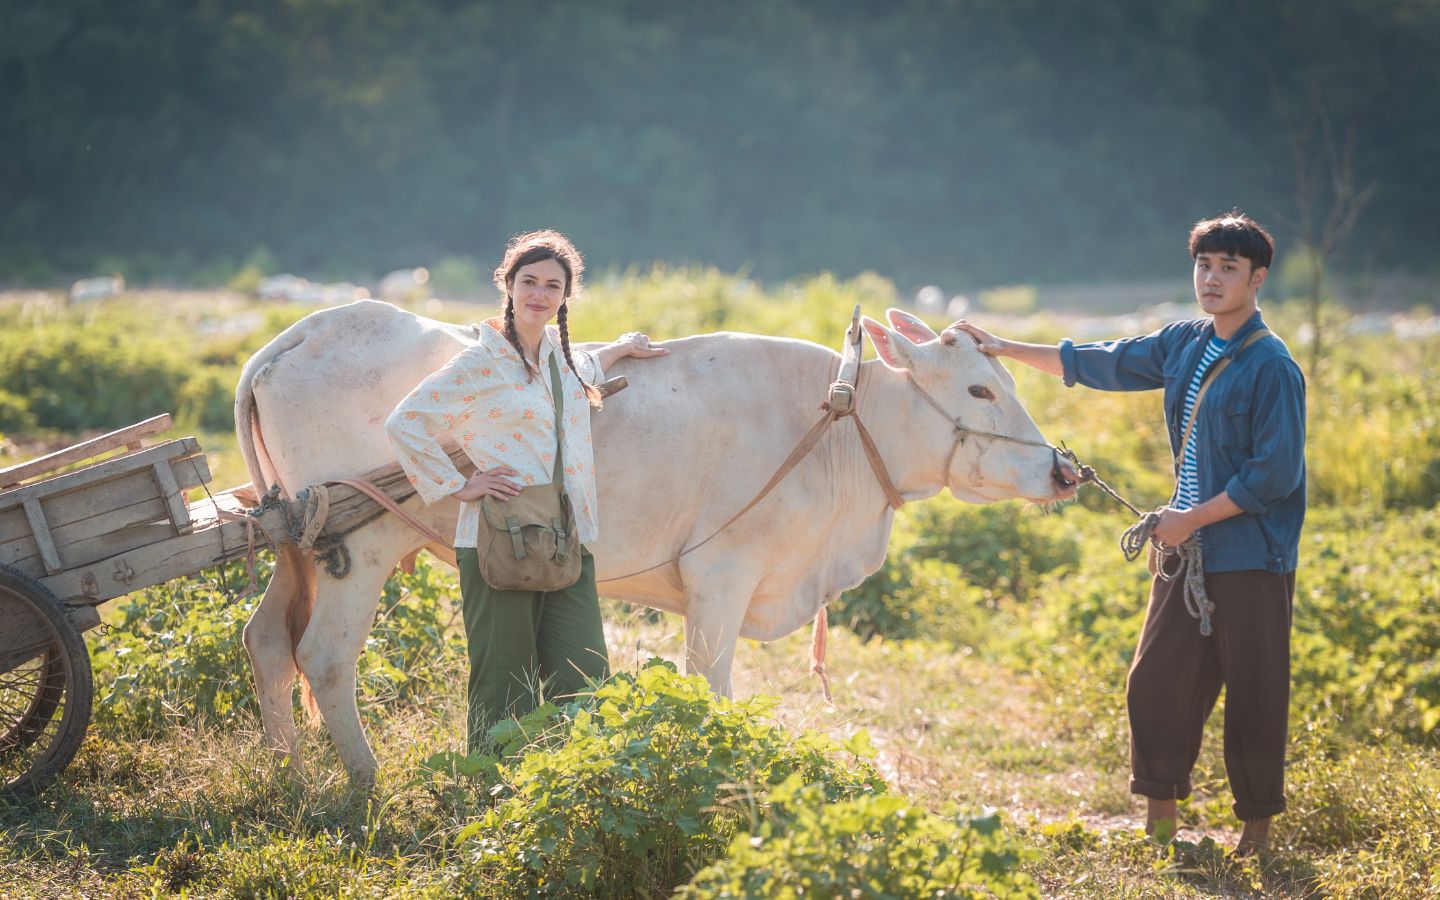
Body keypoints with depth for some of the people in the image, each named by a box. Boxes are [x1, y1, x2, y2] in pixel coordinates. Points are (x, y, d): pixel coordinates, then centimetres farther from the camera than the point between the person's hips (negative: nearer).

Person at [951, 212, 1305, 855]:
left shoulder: (1270, 366, -13)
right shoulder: (1185, 345, 8)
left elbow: (1275, 474, -15)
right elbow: (1098, 364, 18)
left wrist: (1192, 519, -12)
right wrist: (1005, 349, 18)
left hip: (1252, 560, -7)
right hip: (1188, 550, 7)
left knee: (1253, 696, 0)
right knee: (1156, 682, 7)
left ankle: (1258, 826, 15)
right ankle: (1159, 820, 19)